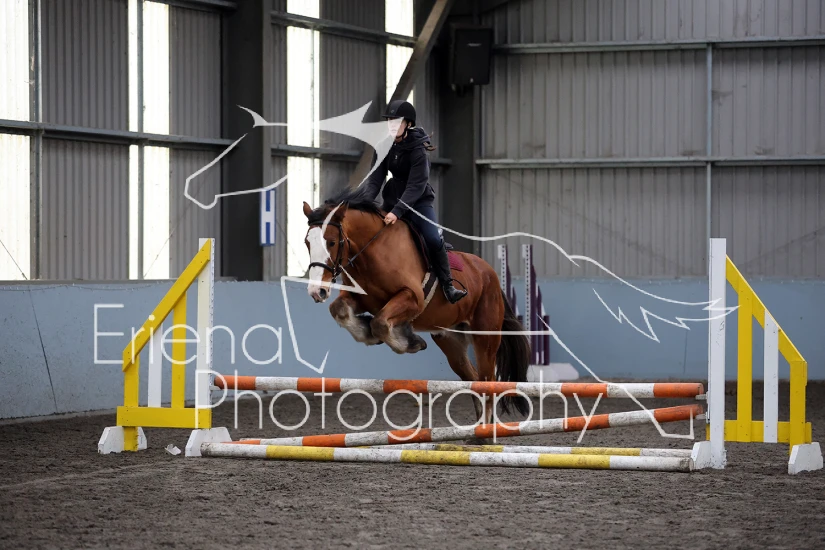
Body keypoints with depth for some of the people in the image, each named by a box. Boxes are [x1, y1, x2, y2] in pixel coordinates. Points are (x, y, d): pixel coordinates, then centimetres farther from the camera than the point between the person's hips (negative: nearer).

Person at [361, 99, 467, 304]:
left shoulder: (417, 149, -20)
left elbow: (416, 186, -26)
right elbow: (375, 179, -4)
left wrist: (398, 211, -36)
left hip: (419, 201, -6)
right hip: (393, 198, 6)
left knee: (433, 239, -24)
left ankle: (447, 287, -15)